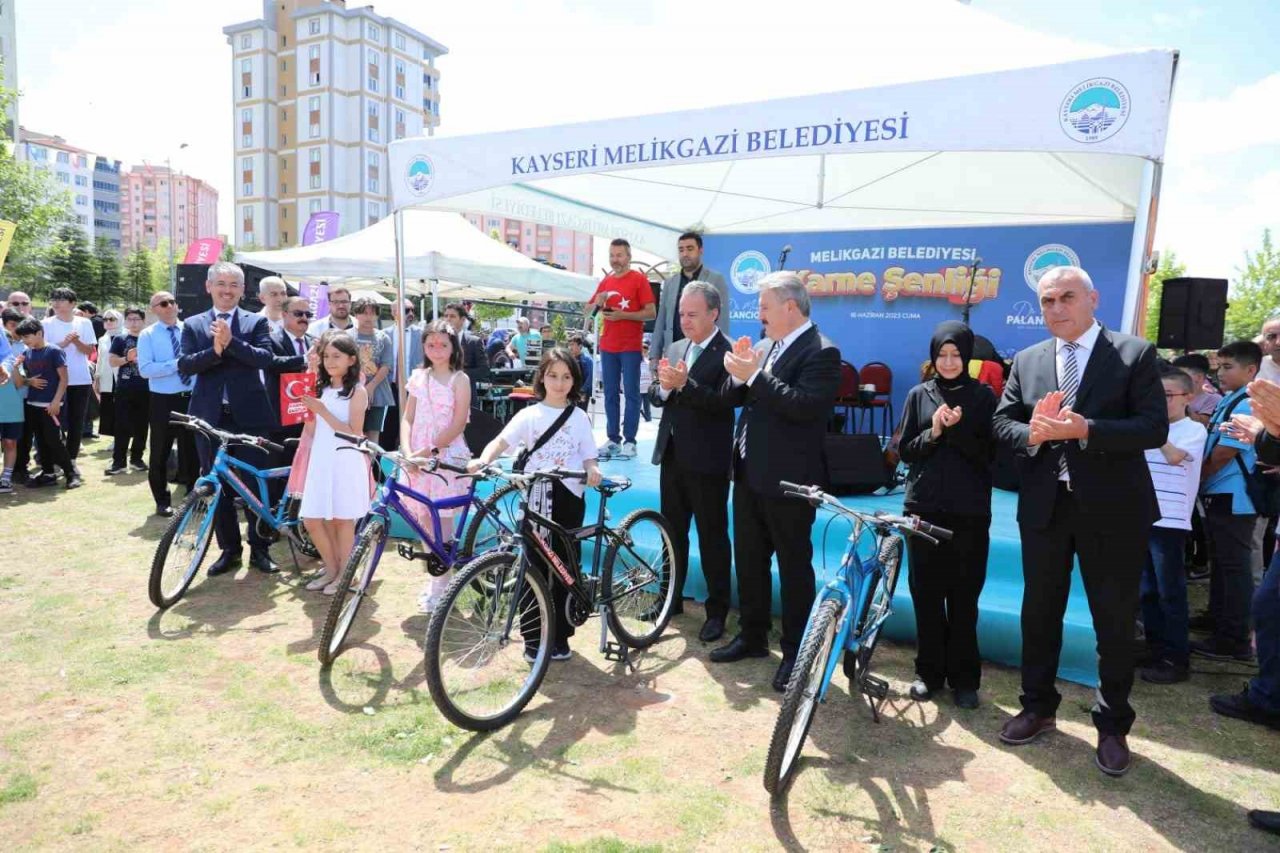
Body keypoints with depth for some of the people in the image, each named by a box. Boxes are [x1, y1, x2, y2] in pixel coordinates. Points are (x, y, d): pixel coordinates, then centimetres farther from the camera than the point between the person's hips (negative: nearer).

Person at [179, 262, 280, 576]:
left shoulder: (256, 322, 5)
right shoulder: (193, 325, 9)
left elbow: (265, 358, -11)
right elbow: (185, 365, -5)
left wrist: (231, 342, -22)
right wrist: (214, 349, -21)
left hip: (249, 415, -2)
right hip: (210, 417, 2)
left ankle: (259, 549, 16)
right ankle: (229, 550, 21)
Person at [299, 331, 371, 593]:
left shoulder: (357, 391, -5)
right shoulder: (320, 388, 12)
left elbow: (354, 434, -13)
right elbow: (313, 431, 15)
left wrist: (322, 411, -17)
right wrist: (306, 411, -1)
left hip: (345, 463, -5)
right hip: (320, 461, 6)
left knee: (342, 520, 3)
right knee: (311, 520, 5)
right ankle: (330, 568, 24)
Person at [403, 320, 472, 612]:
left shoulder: (459, 380, -4)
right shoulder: (419, 376, 10)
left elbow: (458, 424, -11)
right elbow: (408, 418, 7)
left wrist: (431, 450, -17)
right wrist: (408, 451, -8)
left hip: (447, 454, -5)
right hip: (418, 456, 5)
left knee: (441, 520, -2)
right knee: (424, 518, 9)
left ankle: (442, 586, 7)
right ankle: (433, 576, 24)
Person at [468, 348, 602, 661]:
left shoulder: (580, 417, 6)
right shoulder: (529, 415, -1)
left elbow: (588, 457, 6)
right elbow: (501, 441, -14)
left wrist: (593, 470, -17)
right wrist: (482, 460, -33)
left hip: (569, 499, 2)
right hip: (536, 498, -2)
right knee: (533, 569, 2)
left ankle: (560, 637, 22)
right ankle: (533, 638, 15)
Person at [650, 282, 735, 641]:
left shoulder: (729, 352, -11)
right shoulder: (674, 348, 11)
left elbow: (724, 403, -22)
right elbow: (655, 397, 9)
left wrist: (685, 384, -28)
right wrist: (664, 386, -13)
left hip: (707, 460, -7)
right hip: (671, 454, 7)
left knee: (712, 536, 4)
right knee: (672, 531, 17)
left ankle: (717, 611, 17)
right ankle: (671, 599, 32)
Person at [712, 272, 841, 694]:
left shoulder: (821, 352, -13)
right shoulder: (766, 344, 10)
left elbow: (805, 406, -26)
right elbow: (733, 398, 10)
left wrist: (754, 375, -24)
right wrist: (738, 373, -10)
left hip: (788, 480, -8)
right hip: (749, 473, 8)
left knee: (794, 567, 6)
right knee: (748, 560, 18)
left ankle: (795, 653, 20)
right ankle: (752, 636, 35)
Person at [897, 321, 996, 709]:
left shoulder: (983, 396, 2)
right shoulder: (919, 395, 6)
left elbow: (989, 454, -2)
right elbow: (905, 451, 4)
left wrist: (956, 430, -16)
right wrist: (933, 432, -13)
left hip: (969, 511, -1)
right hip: (923, 508, 1)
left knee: (963, 596, 4)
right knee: (926, 593, 6)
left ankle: (964, 678, 17)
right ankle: (929, 672, 20)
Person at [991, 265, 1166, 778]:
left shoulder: (1135, 355, -4)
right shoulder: (1027, 361, 7)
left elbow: (1154, 428, -12)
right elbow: (1002, 421, 4)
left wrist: (1085, 431, -25)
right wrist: (1033, 433, -18)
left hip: (1112, 510, -3)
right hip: (1044, 507, 4)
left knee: (1115, 621, 7)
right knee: (1039, 612, 14)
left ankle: (1113, 726, 25)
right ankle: (1038, 707, 32)